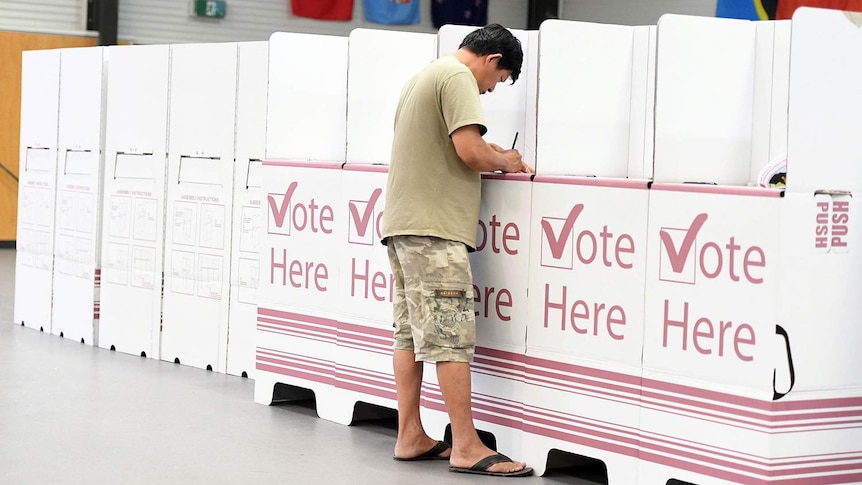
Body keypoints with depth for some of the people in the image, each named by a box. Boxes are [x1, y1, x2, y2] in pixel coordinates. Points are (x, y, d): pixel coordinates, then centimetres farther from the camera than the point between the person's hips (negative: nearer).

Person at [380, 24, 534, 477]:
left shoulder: (423, 77, 23)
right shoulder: (457, 76, -8)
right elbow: (469, 150, -18)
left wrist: (488, 157, 18)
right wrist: (505, 161, 0)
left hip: (401, 222, 10)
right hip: (433, 226, -10)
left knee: (411, 331, 10)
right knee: (451, 336, -10)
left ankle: (410, 436, 11)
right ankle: (467, 448, -9)